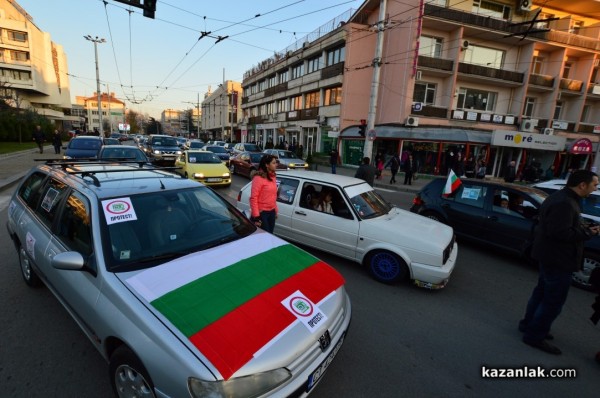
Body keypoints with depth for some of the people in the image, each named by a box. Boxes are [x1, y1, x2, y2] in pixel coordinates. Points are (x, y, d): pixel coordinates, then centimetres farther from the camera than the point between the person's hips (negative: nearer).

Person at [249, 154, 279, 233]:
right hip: (262, 213, -8)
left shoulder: (272, 176, 8)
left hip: (271, 212, 8)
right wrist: (256, 216, -21)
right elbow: (253, 198, -19)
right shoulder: (258, 178, -17)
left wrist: (275, 210, 16)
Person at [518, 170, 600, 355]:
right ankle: (534, 335, 13)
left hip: (551, 255, 11)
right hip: (558, 258, -11)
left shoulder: (562, 198, 9)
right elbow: (560, 232, -30)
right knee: (554, 300, 1)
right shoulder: (564, 203, -25)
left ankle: (529, 324, 35)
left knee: (542, 292, 22)